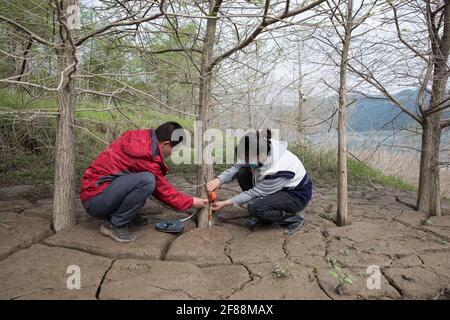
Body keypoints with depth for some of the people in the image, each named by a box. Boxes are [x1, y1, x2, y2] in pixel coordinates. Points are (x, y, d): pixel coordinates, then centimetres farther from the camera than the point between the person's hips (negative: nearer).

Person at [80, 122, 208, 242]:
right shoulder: (145, 155, -23)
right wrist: (192, 202, 1)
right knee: (147, 180, -28)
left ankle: (129, 215, 10)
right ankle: (114, 225, -10)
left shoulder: (142, 138, 1)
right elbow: (163, 191, -11)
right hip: (95, 201, -9)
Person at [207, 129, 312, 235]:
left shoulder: (278, 170, -38)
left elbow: (256, 192, -26)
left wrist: (225, 203, -20)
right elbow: (237, 167, -9)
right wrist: (219, 180, -26)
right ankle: (261, 216, 5)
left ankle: (293, 219, -2)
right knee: (242, 173, -11)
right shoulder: (260, 151, -20)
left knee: (255, 207, -28)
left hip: (298, 194, -7)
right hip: (279, 188, 8)